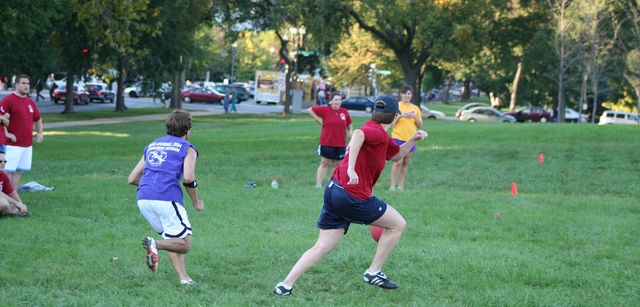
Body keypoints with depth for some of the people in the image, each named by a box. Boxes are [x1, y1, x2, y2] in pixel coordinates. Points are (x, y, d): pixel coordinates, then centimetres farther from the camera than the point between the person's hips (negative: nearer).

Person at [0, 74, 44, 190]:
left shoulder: (30, 102, 17)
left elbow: (38, 119, 30)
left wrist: (40, 133, 17)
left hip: (28, 144, 7)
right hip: (12, 145, -7)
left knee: (18, 172, 9)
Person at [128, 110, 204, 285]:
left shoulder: (152, 146, 25)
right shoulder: (187, 149, 9)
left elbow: (132, 179, 23)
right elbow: (188, 178, -8)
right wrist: (196, 203, 7)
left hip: (143, 199, 6)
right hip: (167, 199, -6)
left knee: (173, 240, 19)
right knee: (184, 245, 0)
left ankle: (183, 277, 4)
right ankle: (155, 244, -25)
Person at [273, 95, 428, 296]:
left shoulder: (381, 136, 21)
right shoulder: (378, 132, -10)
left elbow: (396, 155, 35)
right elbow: (358, 134, -32)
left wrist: (413, 139, 19)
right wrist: (351, 168, -39)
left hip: (333, 189, 9)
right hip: (354, 196, -9)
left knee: (322, 248, 7)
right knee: (398, 224, 11)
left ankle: (285, 285, -3)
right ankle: (374, 272, 14)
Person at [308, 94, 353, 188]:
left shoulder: (345, 112, 6)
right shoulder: (325, 110, -4)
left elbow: (349, 124, 20)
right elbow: (310, 110, 1)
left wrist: (350, 130, -1)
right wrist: (318, 120, -6)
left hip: (340, 144, 3)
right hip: (326, 143, -3)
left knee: (337, 165, 7)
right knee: (324, 164, -2)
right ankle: (318, 184, -1)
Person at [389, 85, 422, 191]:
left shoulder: (415, 108, 12)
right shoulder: (396, 106, 3)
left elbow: (420, 126, 12)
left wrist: (415, 116, -6)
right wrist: (401, 115, -16)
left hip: (410, 139, 4)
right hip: (398, 137, -4)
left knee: (405, 163, 3)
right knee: (398, 162, -13)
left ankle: (401, 186, 8)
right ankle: (392, 186, -10)